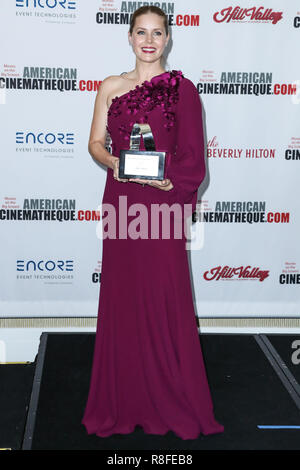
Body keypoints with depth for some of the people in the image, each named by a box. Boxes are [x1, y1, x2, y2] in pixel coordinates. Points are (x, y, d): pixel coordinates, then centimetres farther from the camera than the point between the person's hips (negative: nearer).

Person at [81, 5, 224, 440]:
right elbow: (95, 142, 11)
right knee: (122, 296, 6)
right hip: (121, 200, 3)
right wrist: (113, 162, -10)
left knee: (165, 297, -1)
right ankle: (126, 400, 19)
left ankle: (173, 399, 15)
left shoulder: (182, 89, 2)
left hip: (163, 203, -3)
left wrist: (165, 179, -18)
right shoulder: (111, 87, 12)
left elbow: (192, 155, -2)